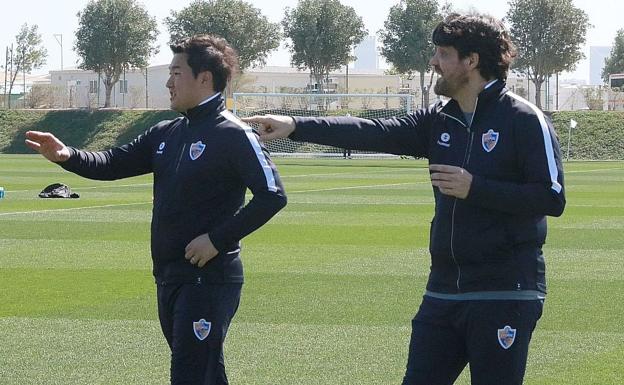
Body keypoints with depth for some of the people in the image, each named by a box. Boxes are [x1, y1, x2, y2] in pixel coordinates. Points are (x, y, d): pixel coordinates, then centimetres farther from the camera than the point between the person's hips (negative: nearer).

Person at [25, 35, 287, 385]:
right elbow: (113, 164, 13)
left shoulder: (234, 135, -11)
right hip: (169, 277, 8)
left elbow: (272, 195, -17)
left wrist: (218, 239, -19)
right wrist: (67, 156, -5)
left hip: (209, 277, -8)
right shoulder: (167, 133, 14)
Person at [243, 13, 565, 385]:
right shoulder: (439, 120, 12)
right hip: (444, 291, 7)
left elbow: (553, 198, -14)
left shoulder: (524, 120, -9)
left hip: (504, 295, -7)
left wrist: (475, 188, -17)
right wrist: (296, 126, -3)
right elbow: (375, 133, 4)